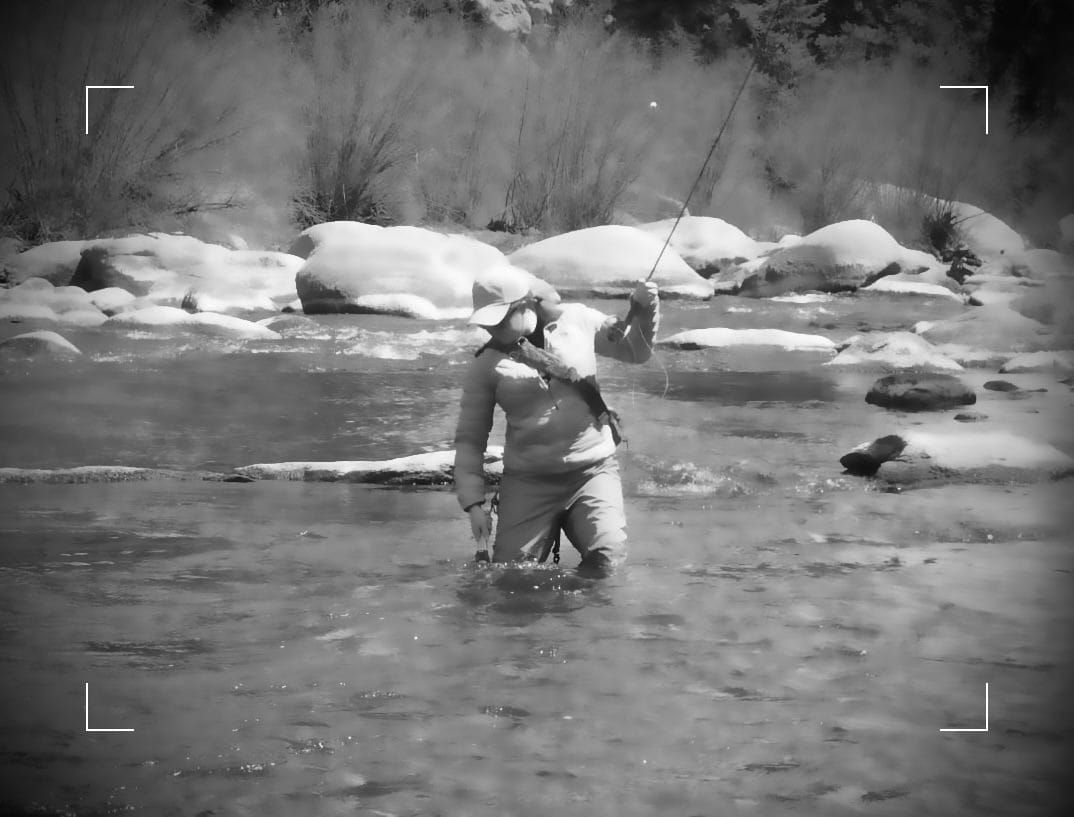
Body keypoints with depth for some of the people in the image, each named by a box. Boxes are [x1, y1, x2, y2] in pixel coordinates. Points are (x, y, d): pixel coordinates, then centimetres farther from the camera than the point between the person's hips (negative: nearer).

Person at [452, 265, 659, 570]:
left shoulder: (577, 321, 2)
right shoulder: (486, 364, 0)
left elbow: (635, 350, 17)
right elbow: (469, 438, 4)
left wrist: (643, 310, -3)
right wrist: (473, 502, -5)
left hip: (593, 472, 0)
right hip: (528, 483, 0)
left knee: (608, 560, -18)